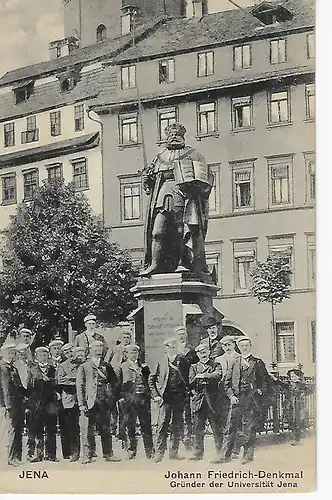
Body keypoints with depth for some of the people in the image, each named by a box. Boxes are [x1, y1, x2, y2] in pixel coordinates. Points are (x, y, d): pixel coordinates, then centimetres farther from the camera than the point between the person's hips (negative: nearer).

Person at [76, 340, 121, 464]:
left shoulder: (107, 366, 15)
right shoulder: (84, 367, 6)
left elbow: (116, 382, 22)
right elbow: (80, 386, 1)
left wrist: (112, 397, 10)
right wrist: (81, 404, -8)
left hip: (105, 403, 3)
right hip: (90, 402, -3)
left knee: (105, 430, 7)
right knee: (88, 431, -3)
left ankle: (108, 454, 15)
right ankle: (87, 455, 3)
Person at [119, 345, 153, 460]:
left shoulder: (143, 366, 15)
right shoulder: (122, 366, 8)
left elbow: (150, 381, 16)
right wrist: (121, 396, -4)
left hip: (143, 397, 1)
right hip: (129, 397, -1)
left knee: (146, 424, 1)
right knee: (130, 425, 0)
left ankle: (149, 451, 6)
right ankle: (132, 450, 8)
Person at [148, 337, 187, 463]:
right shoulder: (161, 361, 6)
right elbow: (151, 379, 10)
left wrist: (185, 393, -1)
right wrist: (155, 395, 1)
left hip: (179, 397, 1)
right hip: (165, 398, -1)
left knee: (178, 426, 5)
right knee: (162, 425, -4)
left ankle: (174, 452, 14)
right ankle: (159, 453, 0)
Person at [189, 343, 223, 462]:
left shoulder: (216, 365, 9)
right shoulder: (194, 367, 17)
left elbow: (218, 375, -12)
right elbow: (191, 383, 5)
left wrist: (202, 376, -16)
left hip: (213, 400, -2)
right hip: (198, 401, 2)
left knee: (217, 428, -3)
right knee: (198, 429, 2)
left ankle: (220, 453, 2)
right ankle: (198, 453, 9)